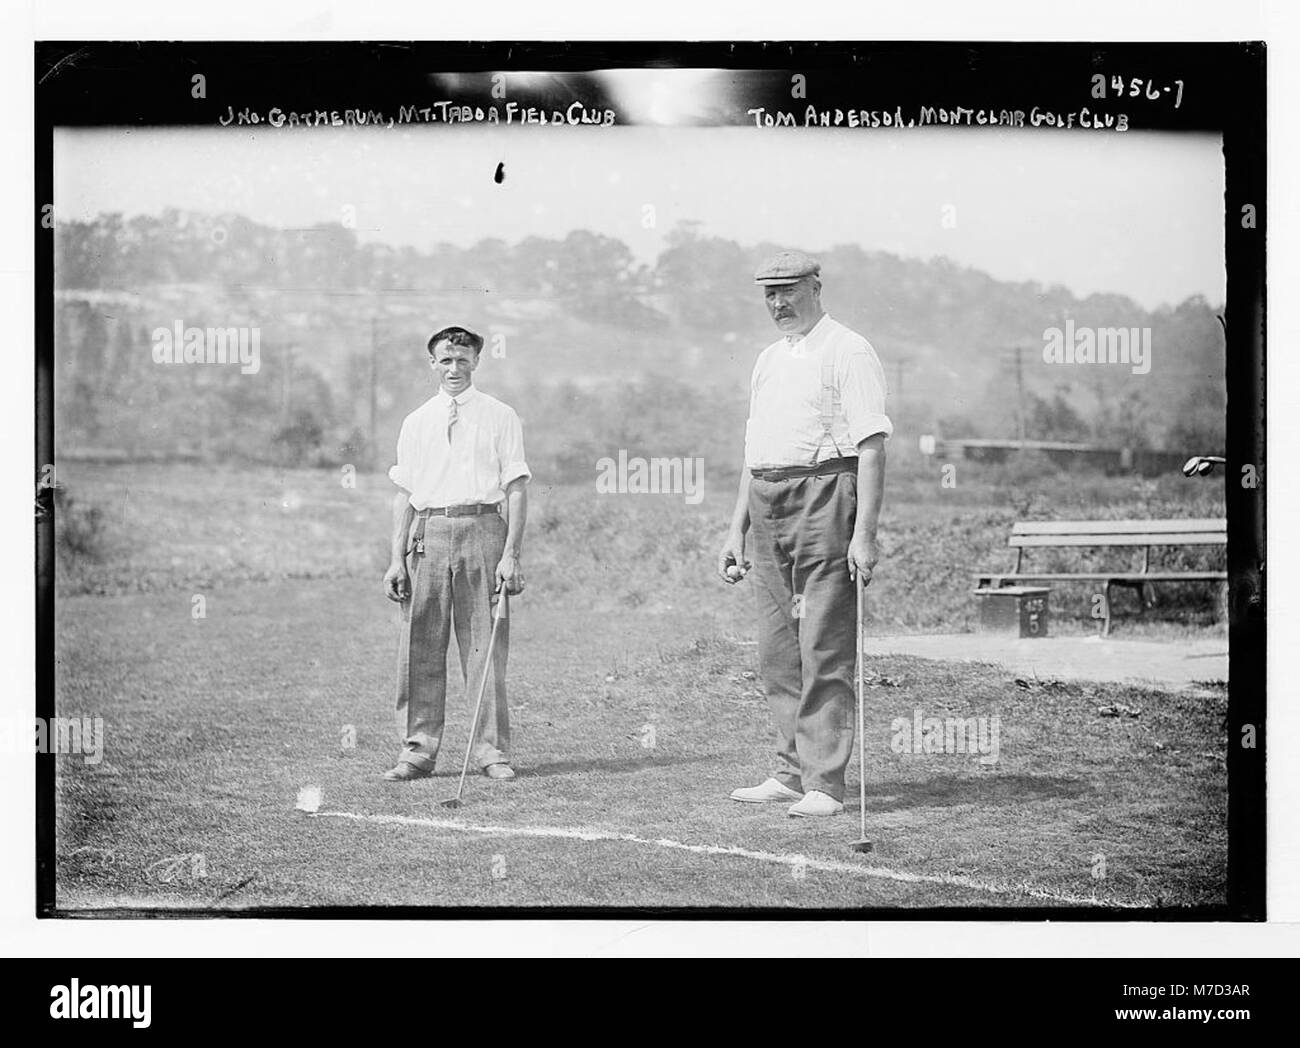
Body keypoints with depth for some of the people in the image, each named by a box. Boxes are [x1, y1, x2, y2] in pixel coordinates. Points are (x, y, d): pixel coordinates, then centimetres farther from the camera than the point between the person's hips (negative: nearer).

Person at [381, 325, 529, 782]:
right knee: (420, 647, 0)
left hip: (483, 528, -3)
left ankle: (492, 749, 2)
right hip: (428, 533, 3)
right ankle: (418, 749, 5)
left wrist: (510, 554, -8)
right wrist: (397, 558, 5)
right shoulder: (415, 423, 16)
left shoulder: (500, 418, 7)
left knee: (485, 645, -3)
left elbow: (517, 489, 1)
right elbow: (404, 495, 14)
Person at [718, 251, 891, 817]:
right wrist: (736, 530, 19)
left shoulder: (848, 352, -5)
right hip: (767, 505, 8)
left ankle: (825, 784, -4)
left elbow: (872, 447, -11)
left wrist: (864, 533, -19)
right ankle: (791, 774, 17)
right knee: (777, 653, 9)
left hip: (824, 499, -8)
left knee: (825, 652, -7)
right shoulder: (769, 358, 20)